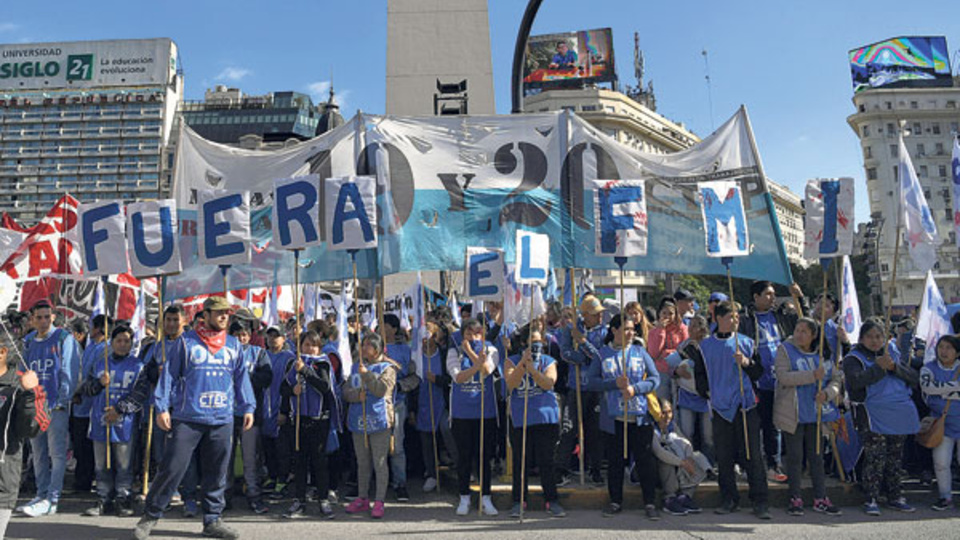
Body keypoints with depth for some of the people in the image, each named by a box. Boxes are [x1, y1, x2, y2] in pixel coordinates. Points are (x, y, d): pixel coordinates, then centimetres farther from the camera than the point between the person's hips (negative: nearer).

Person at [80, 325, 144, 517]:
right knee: (102, 464, 9)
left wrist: (120, 410, -13)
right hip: (100, 422, 3)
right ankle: (103, 500, 18)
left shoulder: (137, 365, 3)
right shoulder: (100, 363, 13)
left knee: (124, 465, 1)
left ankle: (123, 499, 11)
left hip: (125, 423, -3)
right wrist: (99, 383, -10)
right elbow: (85, 389, 11)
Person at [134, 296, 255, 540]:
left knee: (216, 473, 8)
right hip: (187, 418, -3)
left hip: (222, 420, 3)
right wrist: (162, 407, -6)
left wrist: (248, 407, 11)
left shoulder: (233, 345, 11)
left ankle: (212, 520, 20)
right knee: (172, 468, -1)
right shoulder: (187, 342, 0)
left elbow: (241, 378, 16)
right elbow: (169, 374, 0)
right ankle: (151, 516, 17)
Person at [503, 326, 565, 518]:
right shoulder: (511, 361, 5)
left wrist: (531, 368, -23)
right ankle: (519, 501, 16)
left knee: (546, 461, 3)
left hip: (546, 417, 0)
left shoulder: (548, 361, 6)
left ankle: (552, 501, 14)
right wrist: (523, 363, -22)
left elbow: (549, 383, -11)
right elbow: (511, 384, -12)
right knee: (521, 461, 4)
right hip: (520, 419, 0)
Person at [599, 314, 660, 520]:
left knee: (645, 459, 2)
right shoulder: (602, 354, 4)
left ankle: (650, 502, 13)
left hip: (640, 416, 0)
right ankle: (615, 501, 20)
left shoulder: (640, 352, 7)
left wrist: (634, 389, -11)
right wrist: (615, 383, -16)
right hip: (613, 417, 0)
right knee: (615, 460, 7)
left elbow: (655, 378, 3)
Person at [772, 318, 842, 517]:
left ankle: (820, 499, 20)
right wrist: (812, 376, -26)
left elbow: (837, 379, 6)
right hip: (793, 414, -4)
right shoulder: (785, 350, -6)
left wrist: (827, 393, -15)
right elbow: (783, 377, -19)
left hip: (816, 413, 4)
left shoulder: (825, 353, 7)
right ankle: (795, 499, 13)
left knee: (816, 455, 11)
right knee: (795, 456, 3)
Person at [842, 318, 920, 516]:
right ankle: (871, 499, 1)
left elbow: (914, 379, 7)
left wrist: (894, 367, -10)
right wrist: (879, 367, -24)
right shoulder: (854, 358, -1)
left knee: (894, 458, 14)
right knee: (875, 459, -8)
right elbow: (855, 381, -20)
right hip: (872, 417, -5)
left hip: (899, 416, 6)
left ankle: (895, 497, 25)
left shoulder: (892, 355, 17)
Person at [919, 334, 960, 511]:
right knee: (941, 462, 0)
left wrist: (940, 391, -17)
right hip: (942, 423, 0)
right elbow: (927, 386, -20)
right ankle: (946, 498, 15)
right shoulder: (929, 368, 0)